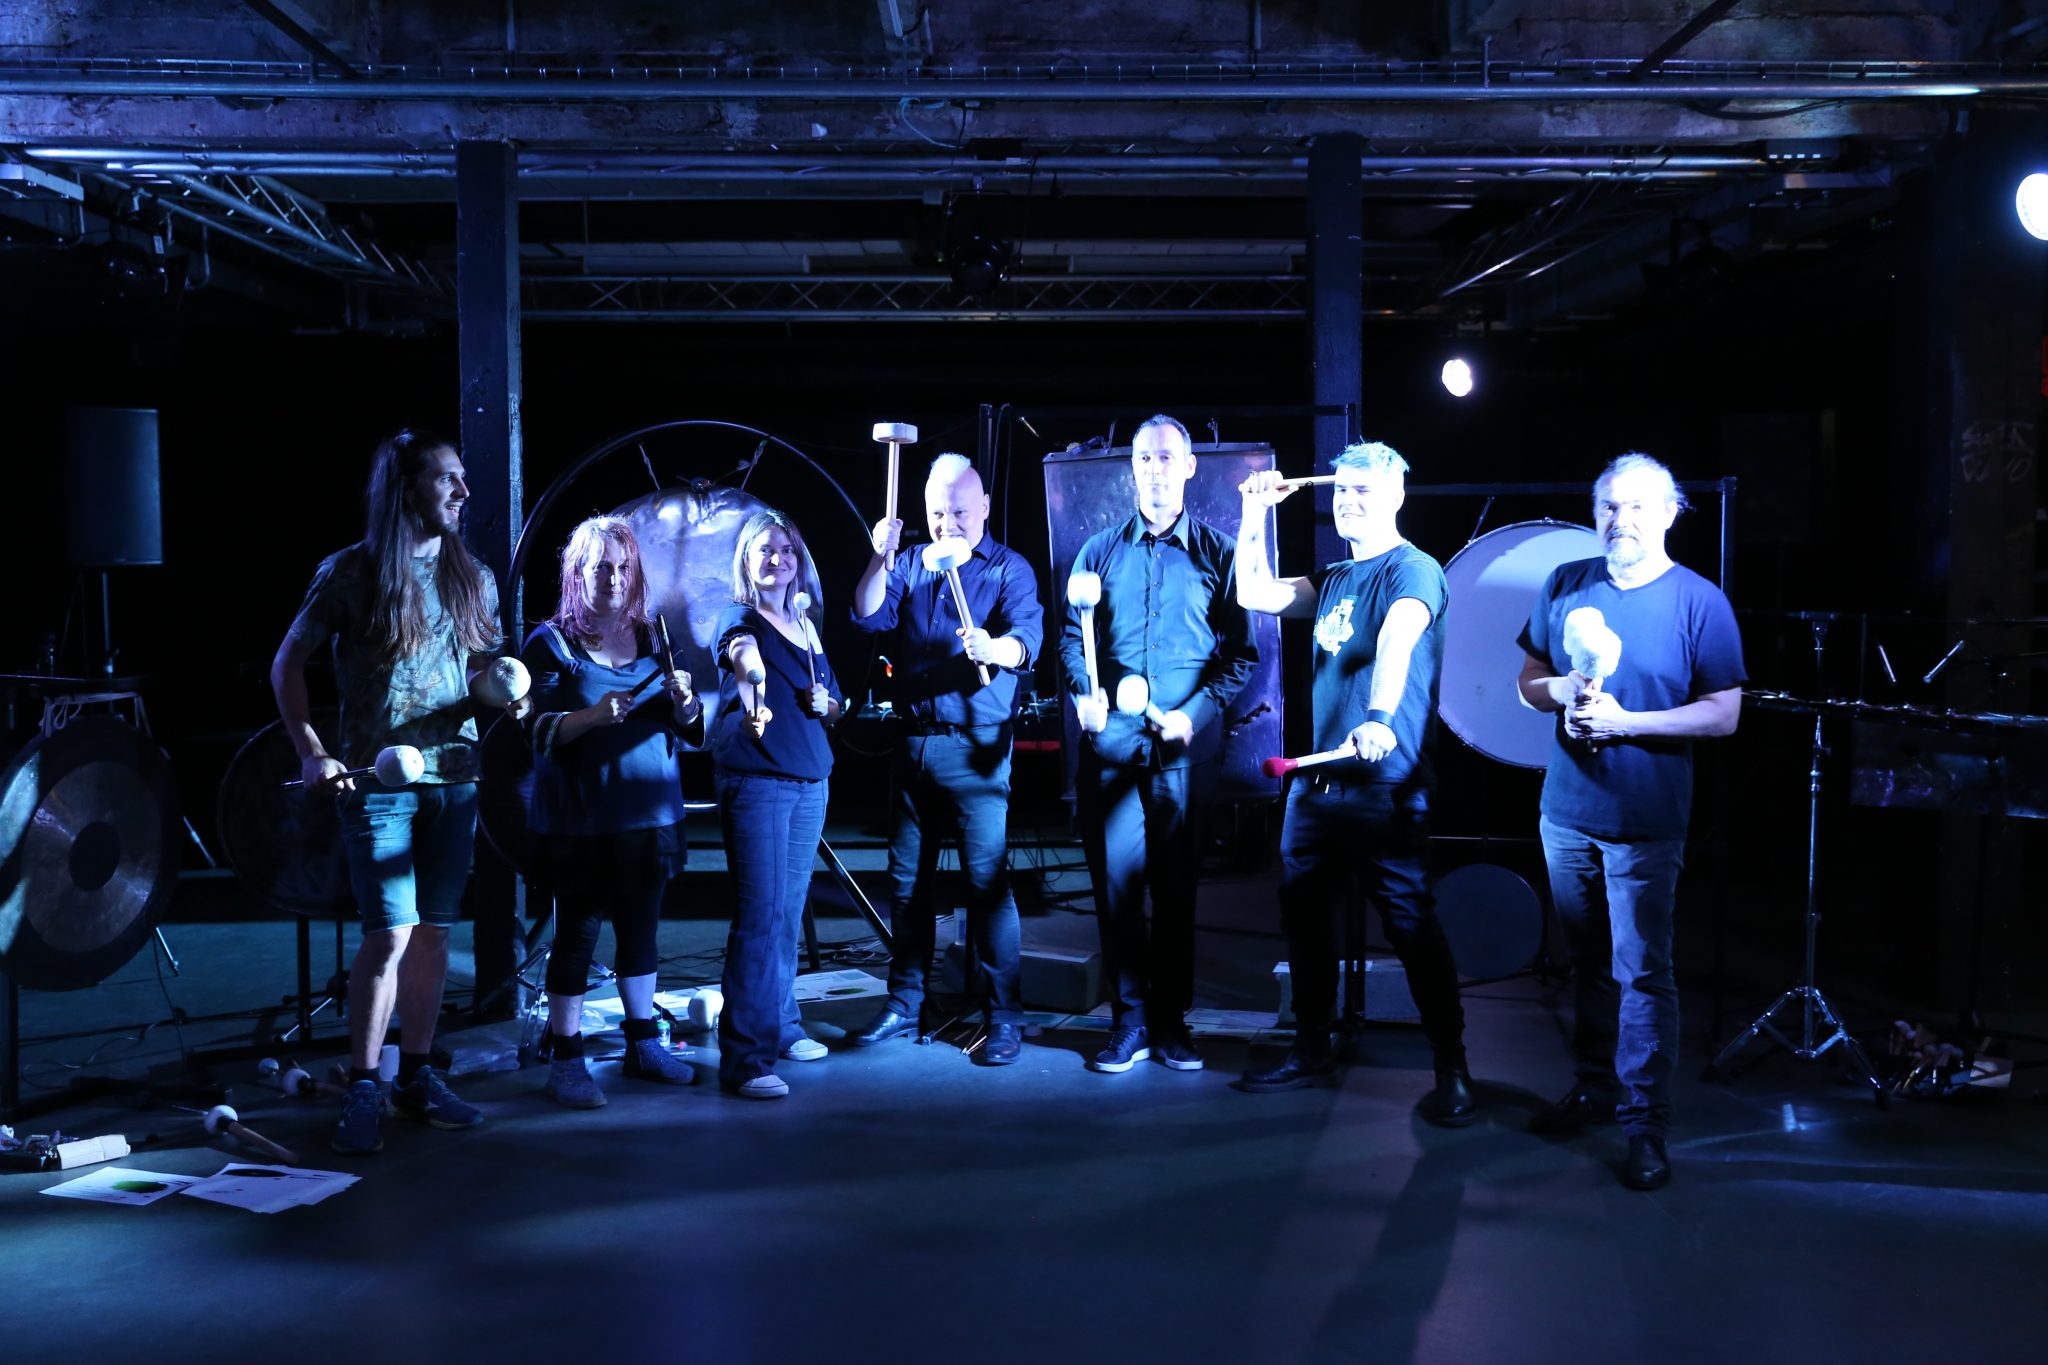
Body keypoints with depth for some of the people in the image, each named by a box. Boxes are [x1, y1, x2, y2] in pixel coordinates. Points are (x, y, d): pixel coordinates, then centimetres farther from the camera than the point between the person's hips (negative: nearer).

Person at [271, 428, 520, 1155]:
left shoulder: (472, 578, 9)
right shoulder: (351, 572, -4)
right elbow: (287, 665, 0)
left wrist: (504, 693, -5)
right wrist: (312, 753, -9)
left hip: (454, 775, 5)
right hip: (377, 779, -5)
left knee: (433, 931, 8)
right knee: (391, 933, -9)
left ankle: (417, 1074, 19)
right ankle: (362, 1089, 3)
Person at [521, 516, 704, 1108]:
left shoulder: (651, 639, 10)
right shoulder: (552, 642, -2)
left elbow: (687, 728, 11)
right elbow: (539, 731, -9)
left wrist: (682, 699, -10)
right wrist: (593, 715, -25)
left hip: (649, 813, 4)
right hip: (579, 819, -4)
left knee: (641, 927, 12)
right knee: (576, 934, -1)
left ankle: (643, 1044, 24)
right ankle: (565, 1060, 7)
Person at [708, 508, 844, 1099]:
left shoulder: (807, 626, 14)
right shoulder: (740, 617, -6)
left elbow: (835, 705, 23)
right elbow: (738, 646, -33)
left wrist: (826, 703, -1)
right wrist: (745, 657, -57)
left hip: (811, 780, 7)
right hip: (755, 780, -7)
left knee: (790, 910, 14)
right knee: (761, 913, -12)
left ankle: (781, 1026, 28)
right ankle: (744, 1057, -10)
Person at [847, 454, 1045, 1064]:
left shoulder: (1009, 569, 0)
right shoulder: (912, 566, 12)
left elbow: (1027, 640, -16)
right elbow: (868, 617, -1)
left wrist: (994, 648, -38)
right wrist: (881, 560, -16)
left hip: (975, 748, -5)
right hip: (912, 743, 5)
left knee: (987, 880, -7)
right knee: (907, 879, 11)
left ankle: (1004, 1018, 0)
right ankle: (904, 1002, 23)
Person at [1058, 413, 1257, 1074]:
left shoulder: (1216, 553, 5)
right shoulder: (1100, 551, 11)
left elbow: (1241, 653, 2)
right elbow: (1071, 636, 12)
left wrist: (1197, 711, -11)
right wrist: (1084, 691, -6)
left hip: (1185, 746, -1)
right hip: (1112, 741, 2)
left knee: (1177, 883, 5)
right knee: (1115, 879, 1)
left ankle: (1171, 1021, 15)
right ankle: (1128, 1020, 12)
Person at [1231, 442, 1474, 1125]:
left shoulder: (1413, 570, -9)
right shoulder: (1333, 578, 16)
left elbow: (1398, 639, -28)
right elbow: (1254, 594, 19)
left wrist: (1379, 719, -45)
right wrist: (1256, 514, 14)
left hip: (1384, 786, -8)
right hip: (1316, 778, 8)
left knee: (1412, 926, -6)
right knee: (1303, 915, 13)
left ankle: (1452, 1069, 5)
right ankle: (1312, 1049, 27)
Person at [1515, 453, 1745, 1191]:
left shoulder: (1698, 602, -8)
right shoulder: (1565, 586, 5)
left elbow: (1723, 714, -10)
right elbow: (1528, 681, 11)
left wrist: (1625, 721, -19)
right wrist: (1565, 692, -11)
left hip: (1645, 823, -4)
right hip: (1567, 811, 5)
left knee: (1641, 973, -2)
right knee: (1588, 960, 16)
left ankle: (1645, 1123, 7)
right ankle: (1596, 1087, 31)